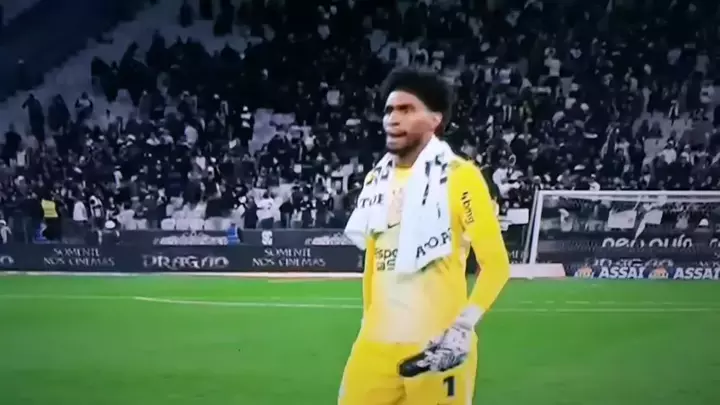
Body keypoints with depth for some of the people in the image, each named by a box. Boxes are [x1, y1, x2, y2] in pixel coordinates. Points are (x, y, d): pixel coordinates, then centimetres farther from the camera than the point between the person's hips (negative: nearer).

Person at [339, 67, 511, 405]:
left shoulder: (459, 177, -6)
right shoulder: (376, 179, 13)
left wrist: (462, 327, -15)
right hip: (376, 343, 5)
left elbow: (496, 264, -7)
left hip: (437, 344, -5)